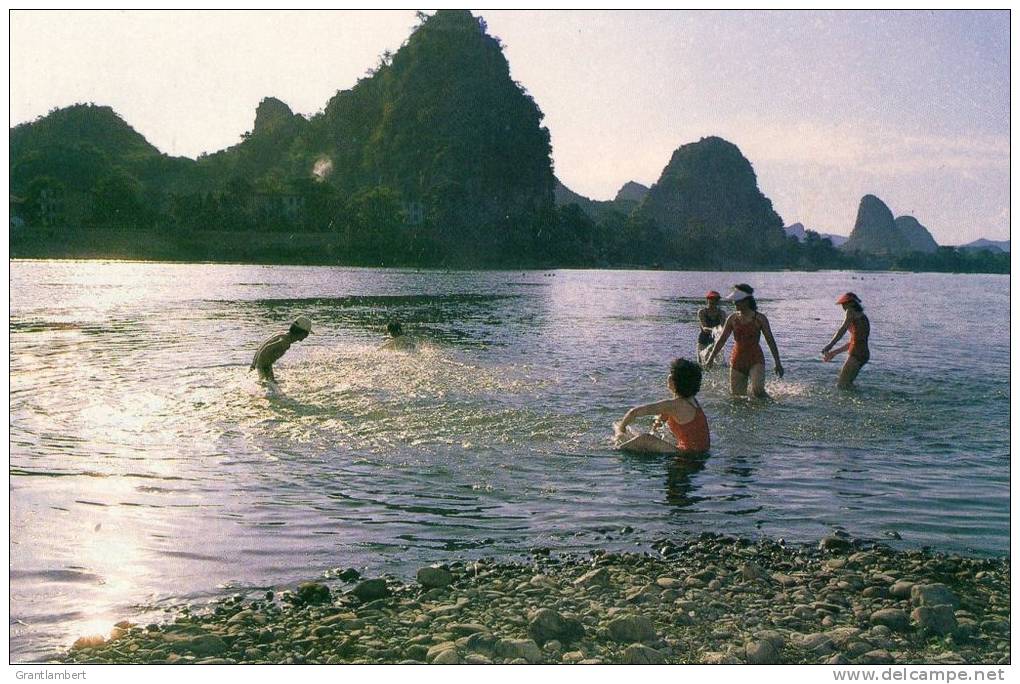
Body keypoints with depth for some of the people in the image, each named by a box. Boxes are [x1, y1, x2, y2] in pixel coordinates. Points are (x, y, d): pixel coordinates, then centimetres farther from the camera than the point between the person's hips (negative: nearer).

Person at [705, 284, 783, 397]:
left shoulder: (759, 319, -5)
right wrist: (711, 358, 3)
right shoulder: (732, 319, 4)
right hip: (737, 360, 4)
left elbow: (770, 341, -1)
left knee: (757, 390, -23)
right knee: (737, 396, 4)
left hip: (756, 359, -4)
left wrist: (778, 363, -2)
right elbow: (722, 340, 8)